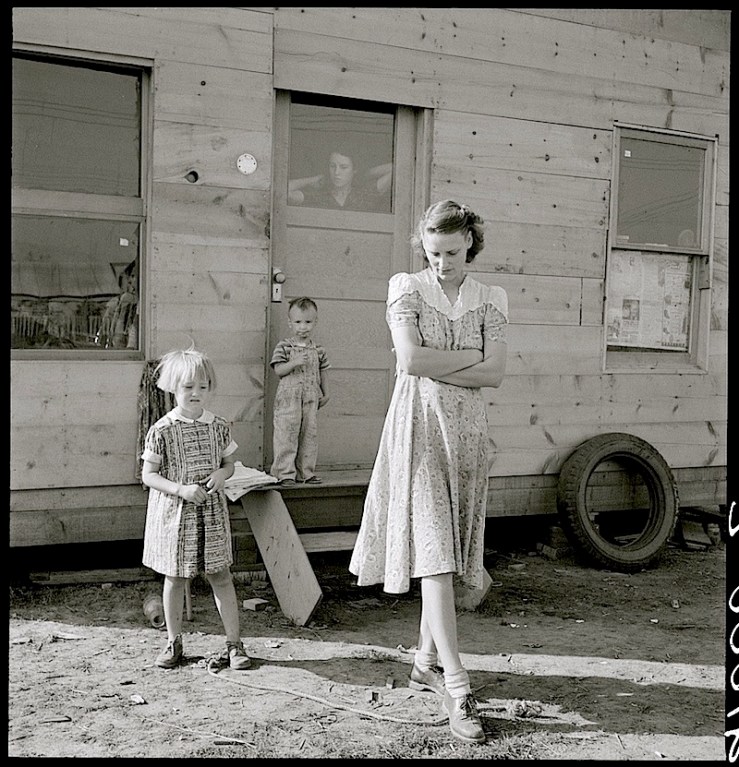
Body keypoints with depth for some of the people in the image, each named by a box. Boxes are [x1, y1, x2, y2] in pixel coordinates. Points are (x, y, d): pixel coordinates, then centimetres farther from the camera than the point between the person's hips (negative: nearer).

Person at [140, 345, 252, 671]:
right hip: (173, 512, -2)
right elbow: (148, 475, -7)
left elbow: (229, 463, 13)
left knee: (220, 576, 4)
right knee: (174, 578, 9)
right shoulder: (161, 430, -9)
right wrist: (181, 490, -19)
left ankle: (234, 644, 12)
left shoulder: (218, 426, 1)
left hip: (211, 511, 2)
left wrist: (221, 474, -10)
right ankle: (173, 643, 25)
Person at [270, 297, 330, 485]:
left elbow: (322, 372, 16)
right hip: (288, 399, -4)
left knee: (310, 435, 8)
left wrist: (325, 394, 13)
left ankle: (306, 472, 17)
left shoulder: (318, 350, 9)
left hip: (311, 399, 5)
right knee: (286, 434, -5)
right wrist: (295, 362, -22)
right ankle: (285, 473, 2)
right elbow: (278, 369, -8)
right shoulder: (284, 346, -3)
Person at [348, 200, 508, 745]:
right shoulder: (406, 288, 1)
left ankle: (427, 662, 22)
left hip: (468, 430, 4)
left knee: (451, 552, 8)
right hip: (419, 428, -4)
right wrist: (470, 356, -6)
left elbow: (495, 374, -2)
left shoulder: (491, 300, 9)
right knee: (432, 547, -11)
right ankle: (456, 685, -12)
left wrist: (435, 368, -9)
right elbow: (410, 360, -12)